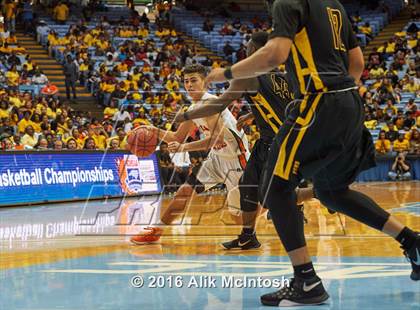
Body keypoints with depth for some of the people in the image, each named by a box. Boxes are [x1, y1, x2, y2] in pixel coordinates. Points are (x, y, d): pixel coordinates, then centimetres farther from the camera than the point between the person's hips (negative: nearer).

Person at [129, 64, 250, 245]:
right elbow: (178, 138, 16)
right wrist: (155, 131, 1)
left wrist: (185, 147, -35)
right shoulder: (193, 109, 6)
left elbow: (216, 137, -33)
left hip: (235, 156, -8)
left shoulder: (209, 102, -23)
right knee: (186, 190, 8)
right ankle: (157, 231, 17)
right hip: (217, 156, 9)